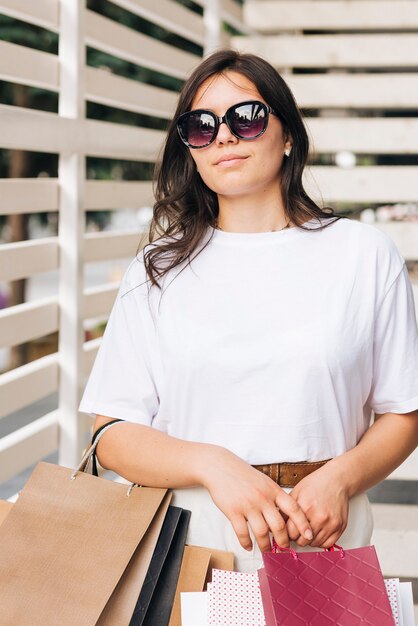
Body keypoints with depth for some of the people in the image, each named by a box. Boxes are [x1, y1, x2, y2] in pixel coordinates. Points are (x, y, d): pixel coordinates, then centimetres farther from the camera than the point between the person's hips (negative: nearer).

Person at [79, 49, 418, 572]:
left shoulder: (364, 255, 7)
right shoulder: (157, 271, 9)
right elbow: (113, 433, 3)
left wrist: (341, 476, -10)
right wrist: (212, 464, -14)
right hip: (188, 545, 0)